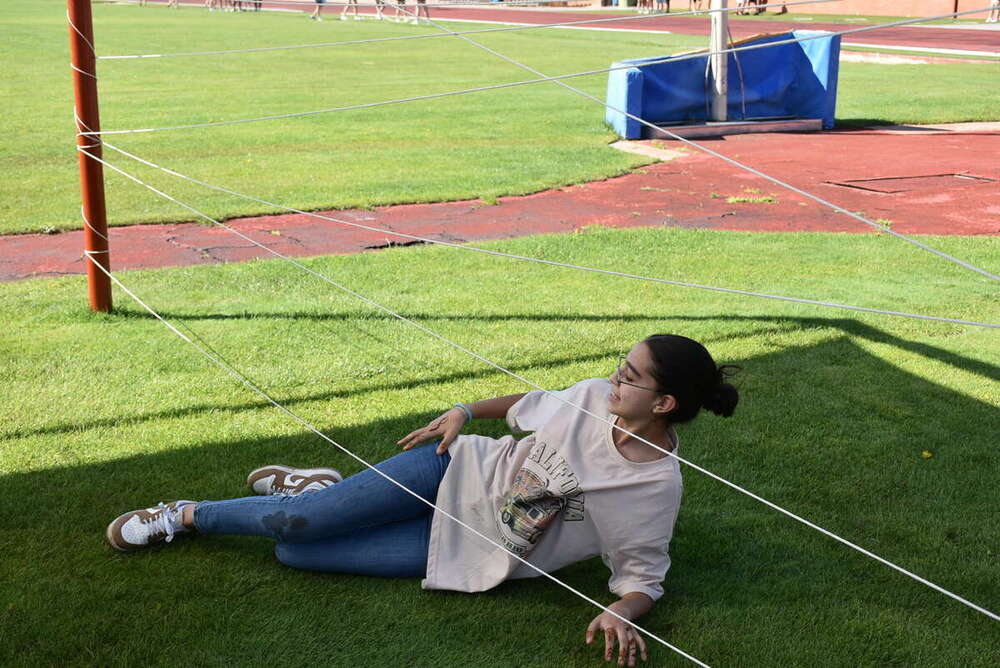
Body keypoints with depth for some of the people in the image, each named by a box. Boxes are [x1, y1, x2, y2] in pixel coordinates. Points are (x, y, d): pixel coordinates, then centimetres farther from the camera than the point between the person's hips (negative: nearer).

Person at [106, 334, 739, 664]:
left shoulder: (658, 488, -19)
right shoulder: (595, 397, -8)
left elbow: (643, 576, -12)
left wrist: (623, 611, -33)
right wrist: (466, 411, 7)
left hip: (476, 551, -2)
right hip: (463, 470, 3)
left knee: (294, 554, -7)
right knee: (298, 522, -12)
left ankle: (189, 517, 19)